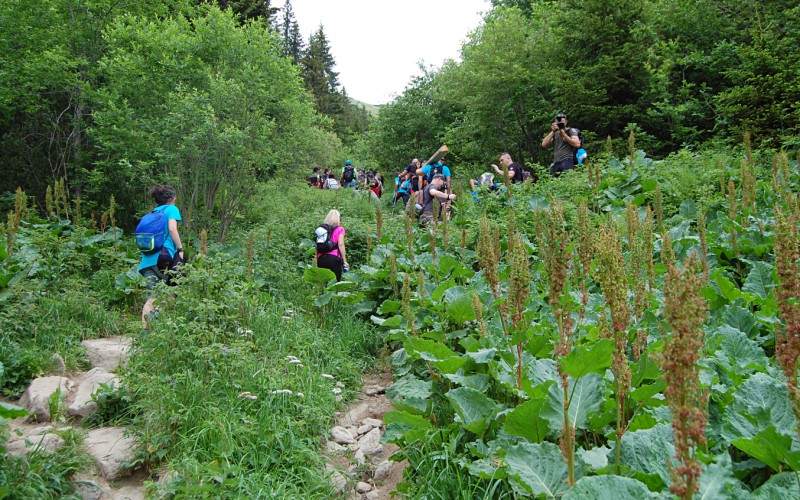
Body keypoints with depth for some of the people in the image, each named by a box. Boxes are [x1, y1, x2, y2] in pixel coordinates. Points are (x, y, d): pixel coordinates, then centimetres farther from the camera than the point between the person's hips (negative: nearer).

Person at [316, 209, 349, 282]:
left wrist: (316, 261, 16)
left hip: (321, 259, 4)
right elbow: (340, 245, -6)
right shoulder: (340, 229, 5)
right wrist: (345, 261, -6)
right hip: (333, 258, -4)